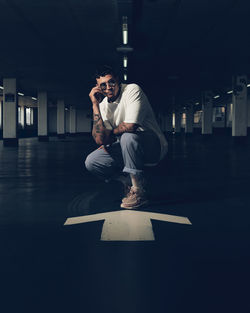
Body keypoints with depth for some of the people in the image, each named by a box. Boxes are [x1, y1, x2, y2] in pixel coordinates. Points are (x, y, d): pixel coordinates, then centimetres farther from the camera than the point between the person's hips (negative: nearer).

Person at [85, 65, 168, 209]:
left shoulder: (132, 90, -16)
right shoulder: (103, 104, 0)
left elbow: (130, 126, -30)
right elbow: (100, 140, -15)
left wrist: (111, 134, -9)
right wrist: (95, 104, -15)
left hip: (153, 146, -6)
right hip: (126, 149, 6)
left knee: (128, 136, -36)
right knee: (91, 162, -9)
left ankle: (139, 191, -22)